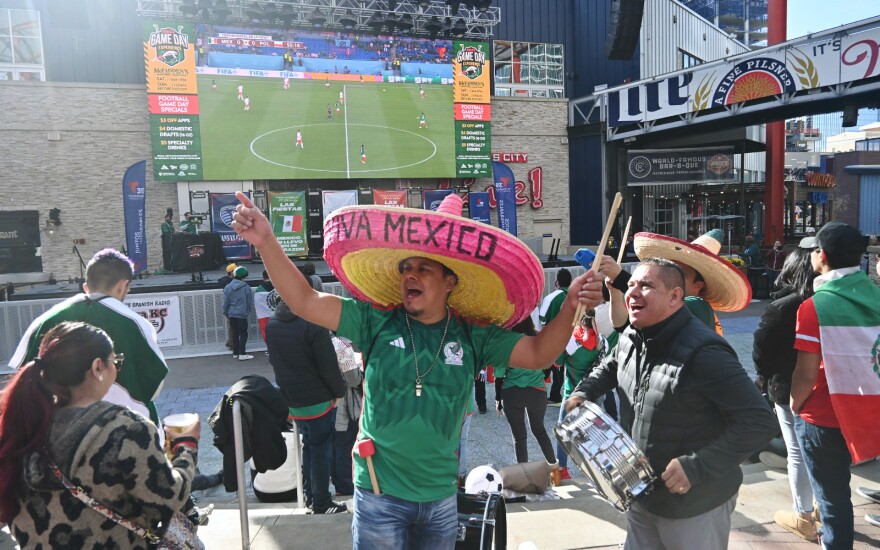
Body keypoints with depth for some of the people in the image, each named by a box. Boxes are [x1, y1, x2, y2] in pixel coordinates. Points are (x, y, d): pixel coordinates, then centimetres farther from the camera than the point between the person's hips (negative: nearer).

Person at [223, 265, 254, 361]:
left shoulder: (228, 287, -2)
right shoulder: (246, 287, -9)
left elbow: (226, 302, 1)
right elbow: (250, 302, -1)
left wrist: (226, 313, 15)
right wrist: (248, 311, 17)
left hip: (231, 314, 4)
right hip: (242, 314, -4)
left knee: (235, 333, 13)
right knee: (243, 334, 2)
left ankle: (235, 353, 19)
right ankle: (242, 354, -4)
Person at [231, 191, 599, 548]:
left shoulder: (473, 336, -2)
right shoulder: (375, 322, -7)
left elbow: (537, 354, -3)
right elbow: (305, 302, -11)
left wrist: (570, 307, -19)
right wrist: (265, 241, -22)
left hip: (442, 496, 2)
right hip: (379, 495, -2)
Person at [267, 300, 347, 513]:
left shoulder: (271, 324, 2)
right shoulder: (314, 324, -21)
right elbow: (328, 366, -19)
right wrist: (340, 391, -5)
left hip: (291, 399, 7)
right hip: (318, 400, -7)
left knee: (309, 446, 22)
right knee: (321, 451, 5)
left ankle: (309, 495, 31)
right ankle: (321, 503, 16)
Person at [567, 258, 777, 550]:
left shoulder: (703, 352, -28)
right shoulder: (630, 338, -2)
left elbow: (759, 422, -27)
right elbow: (610, 367, 21)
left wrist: (697, 467, -29)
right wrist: (583, 392, 3)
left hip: (695, 504, -7)